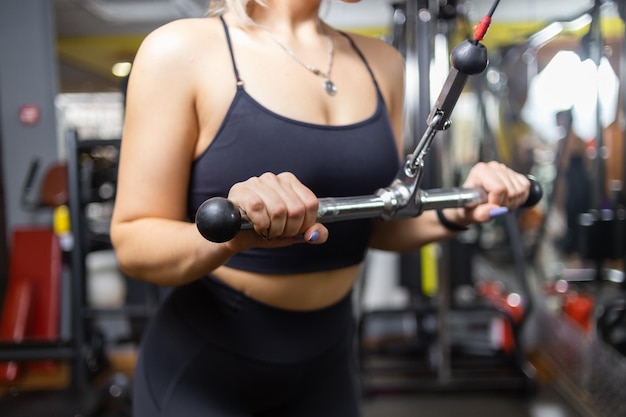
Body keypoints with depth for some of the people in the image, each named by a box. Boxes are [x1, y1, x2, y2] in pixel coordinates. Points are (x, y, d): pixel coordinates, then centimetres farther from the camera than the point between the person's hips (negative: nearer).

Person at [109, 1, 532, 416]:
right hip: (205, 360, -5)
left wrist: (455, 215, -9)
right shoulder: (184, 49, -14)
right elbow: (132, 243, -15)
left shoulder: (381, 63, 1)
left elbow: (373, 223, 8)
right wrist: (227, 234, -33)